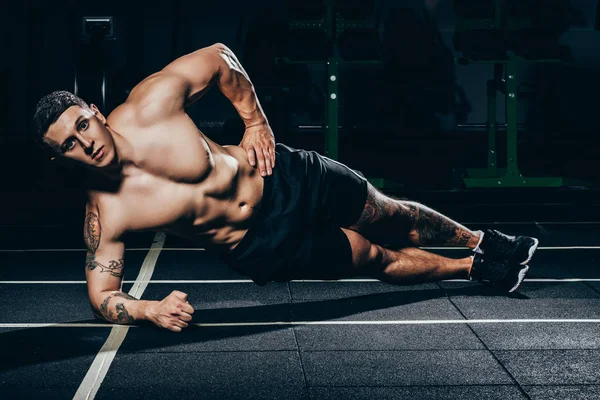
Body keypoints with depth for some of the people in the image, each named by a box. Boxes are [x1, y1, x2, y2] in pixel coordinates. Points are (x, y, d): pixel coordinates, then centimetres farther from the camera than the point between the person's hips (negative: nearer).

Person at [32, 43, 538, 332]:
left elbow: (218, 57, -7)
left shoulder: (150, 105, -23)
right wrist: (150, 310, -35)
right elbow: (102, 295, -15)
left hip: (281, 179, 1)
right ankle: (474, 269, 35)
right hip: (260, 247, -1)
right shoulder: (103, 215, -24)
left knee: (393, 217, 17)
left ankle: (482, 241, 47)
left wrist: (256, 122, -6)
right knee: (378, 258, 5)